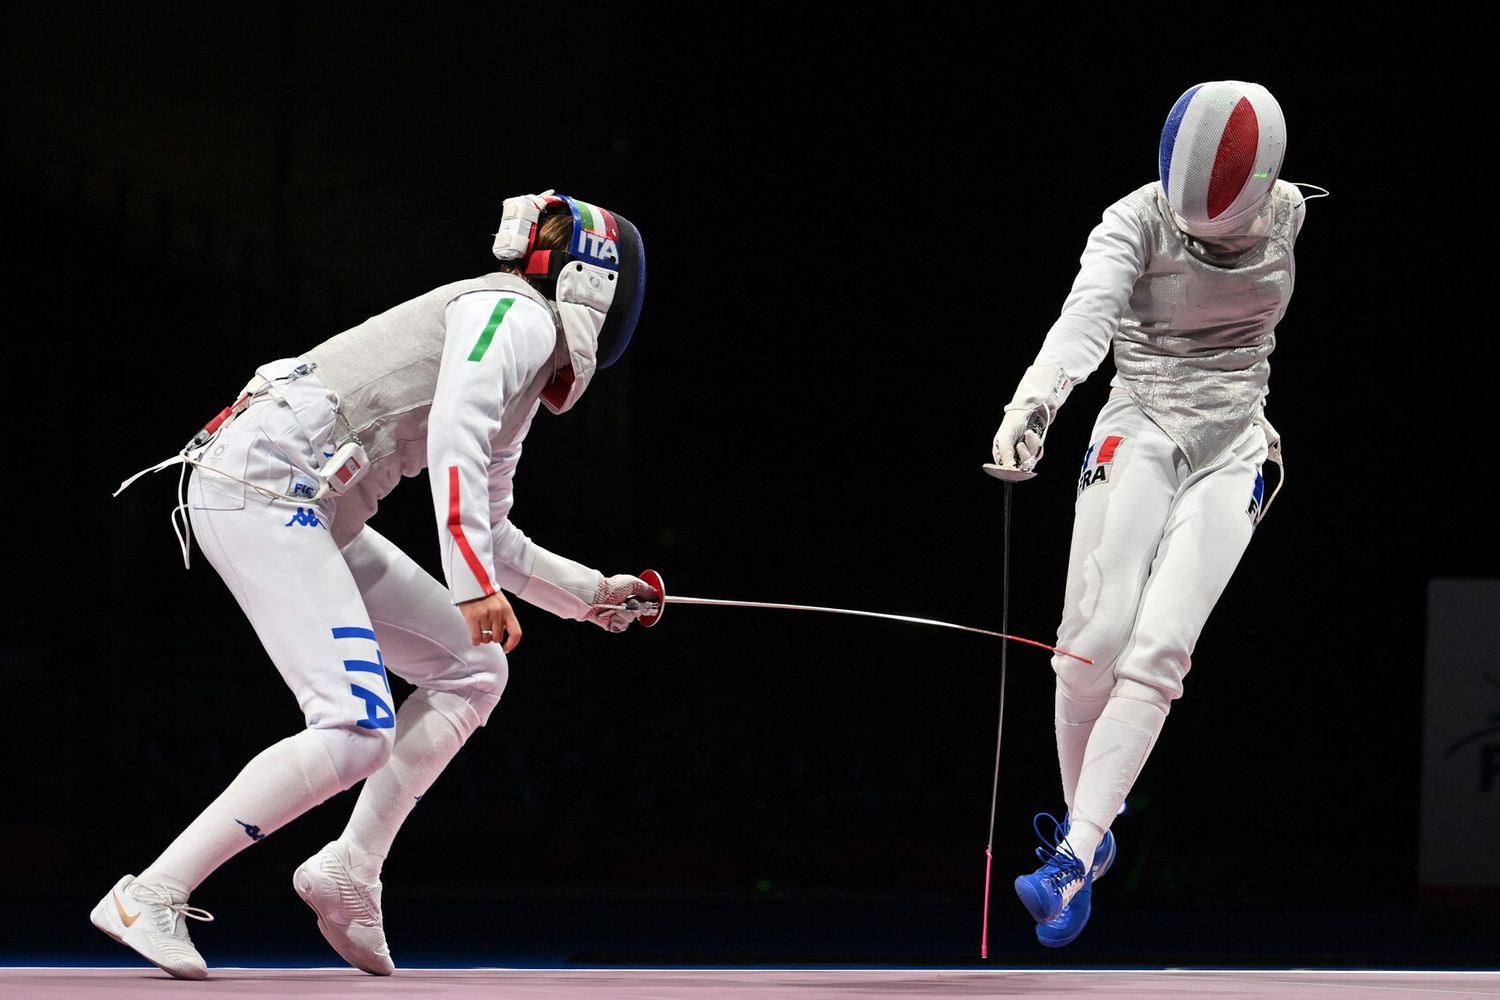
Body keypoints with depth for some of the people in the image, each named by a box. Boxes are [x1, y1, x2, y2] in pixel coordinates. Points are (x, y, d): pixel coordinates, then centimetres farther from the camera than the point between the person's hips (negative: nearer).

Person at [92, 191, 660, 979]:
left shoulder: (523, 382, 24)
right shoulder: (515, 314, -4)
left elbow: (486, 532, 34)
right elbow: (452, 439, -22)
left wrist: (588, 593, 32)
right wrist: (474, 582, -29)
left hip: (309, 510, 10)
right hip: (261, 489, -10)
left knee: (470, 671, 13)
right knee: (357, 732, -18)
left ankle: (349, 872, 10)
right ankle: (152, 897, -15)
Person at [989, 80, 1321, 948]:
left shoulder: (1288, 214, -3)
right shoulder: (1136, 221, -14)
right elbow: (1087, 313, -33)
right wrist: (1033, 403, -51)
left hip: (1234, 450, 1)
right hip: (1139, 435, -1)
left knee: (1158, 648, -17)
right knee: (1097, 639, -16)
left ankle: (1076, 862, -21)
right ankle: (1087, 823, 9)